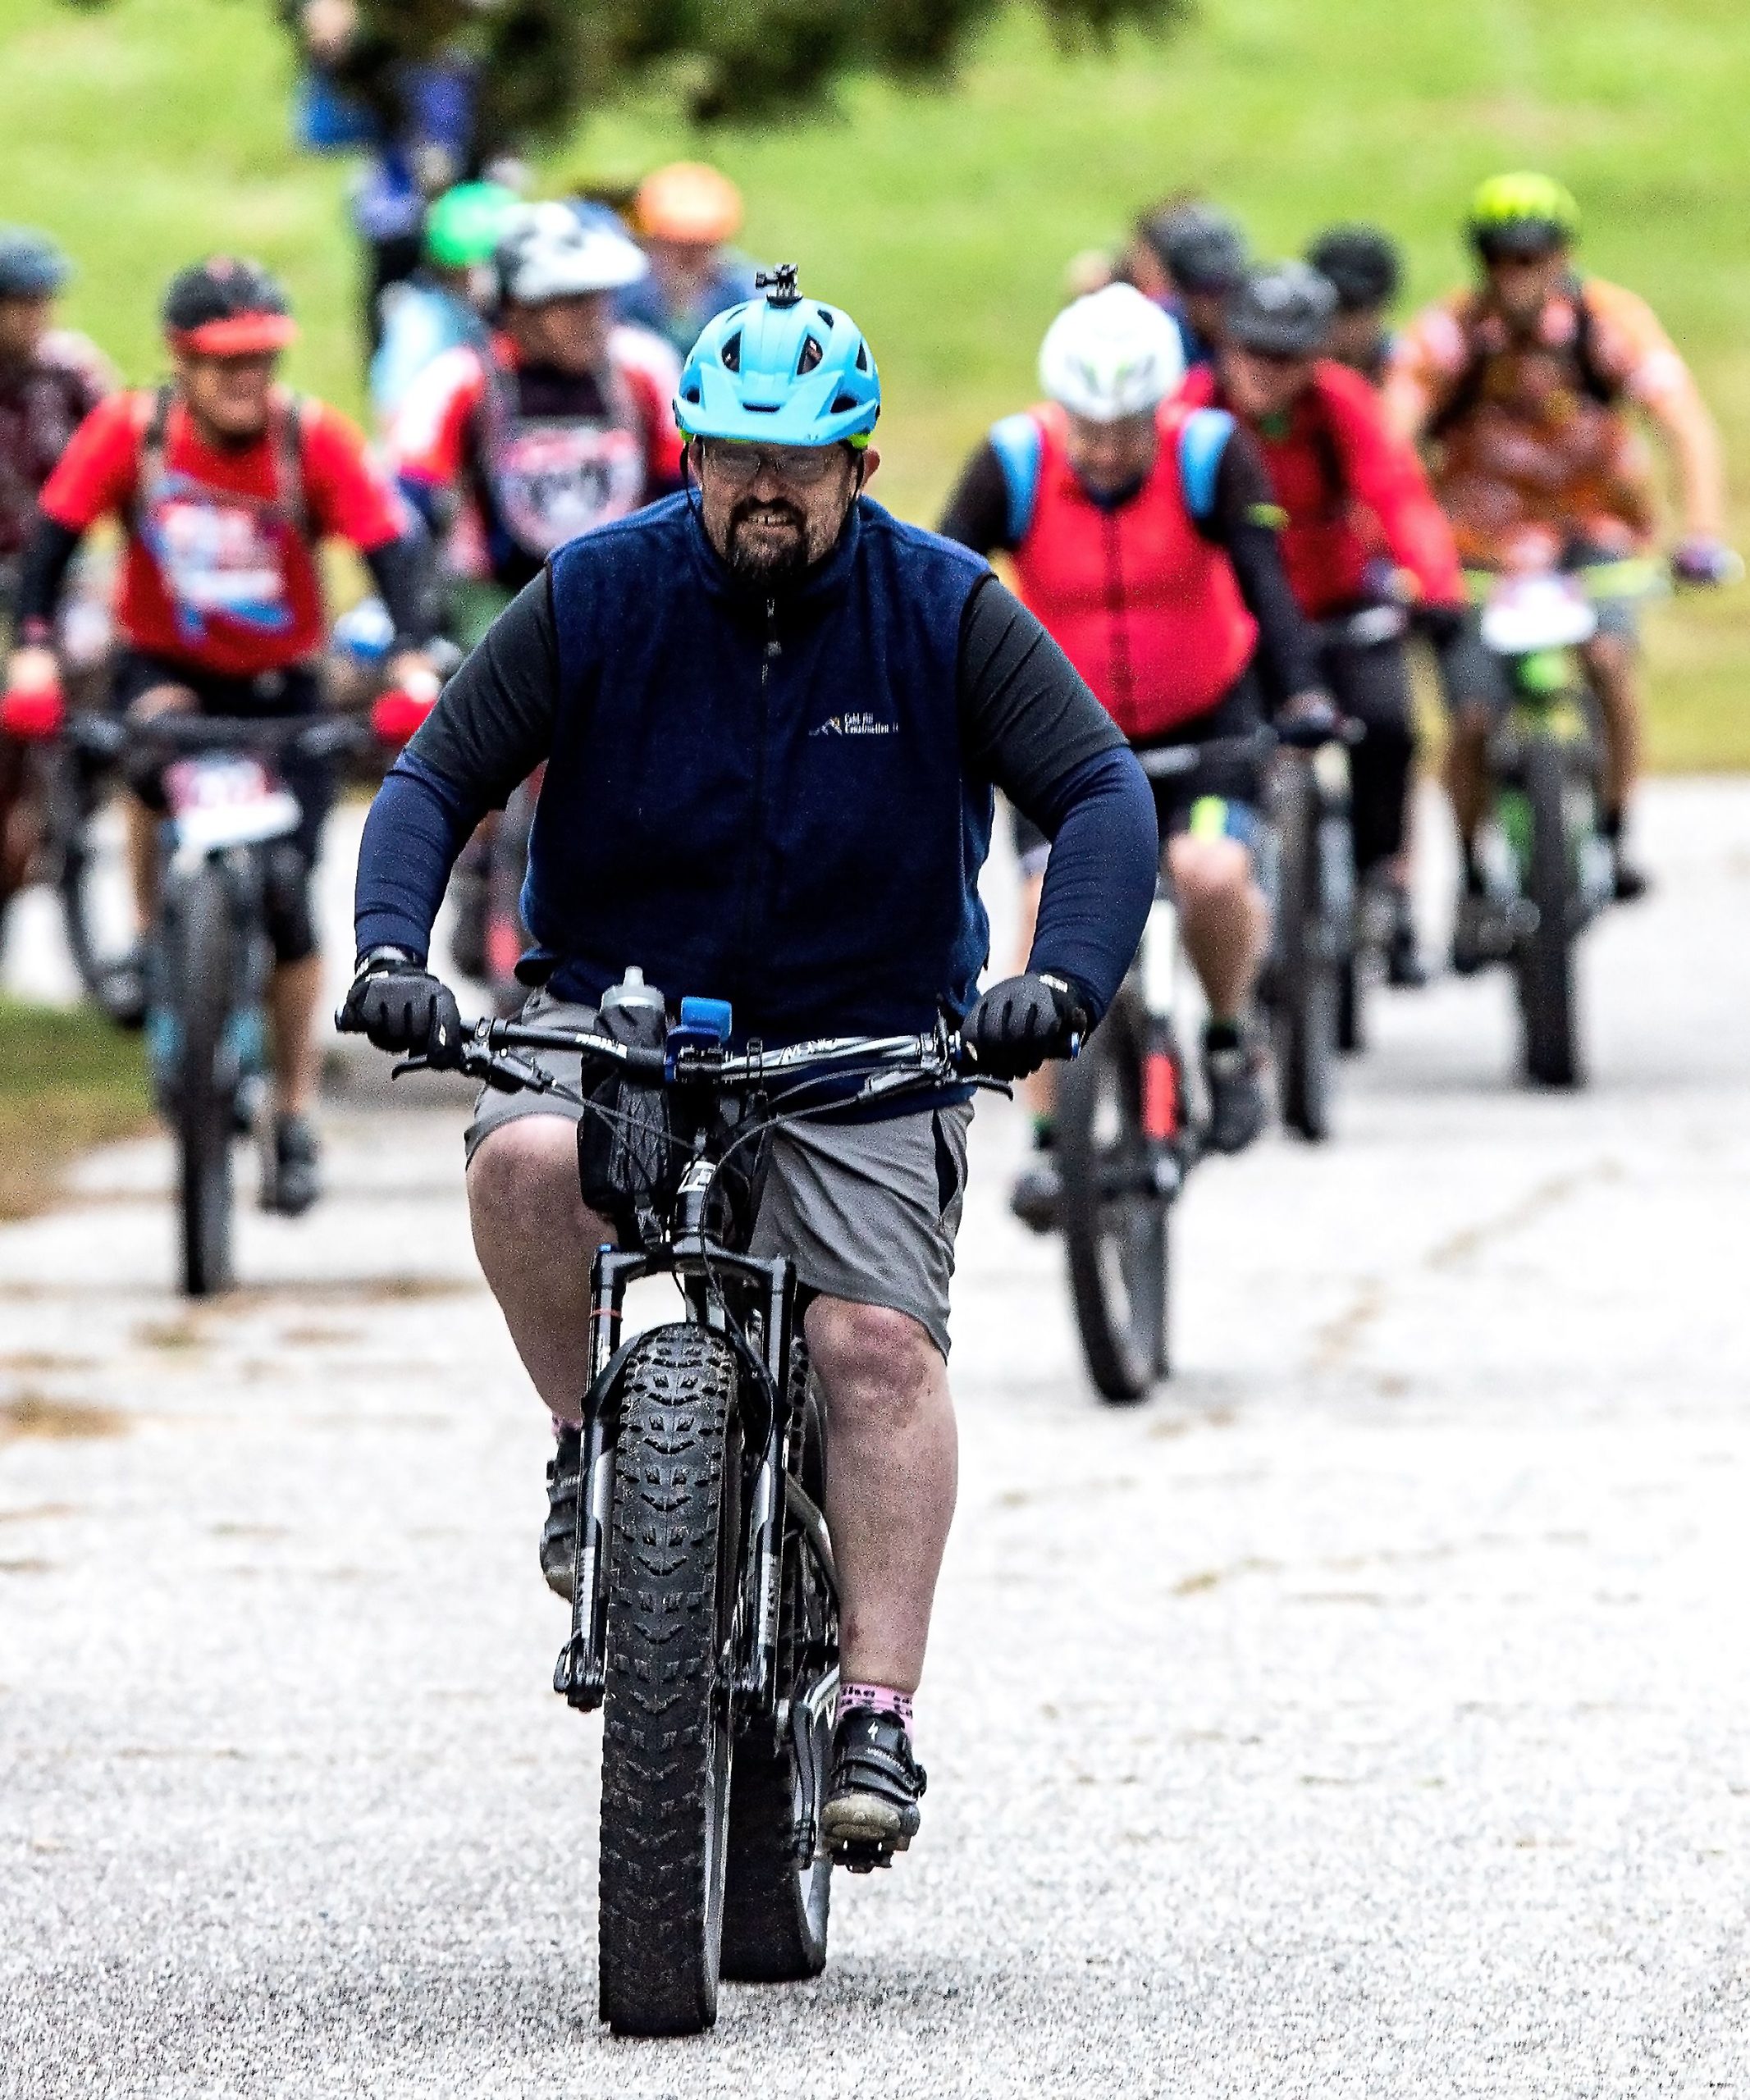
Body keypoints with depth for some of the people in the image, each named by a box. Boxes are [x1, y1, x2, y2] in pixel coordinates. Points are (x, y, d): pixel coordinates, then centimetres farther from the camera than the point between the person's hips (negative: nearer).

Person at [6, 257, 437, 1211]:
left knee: (288, 899, -7)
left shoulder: (314, 438, -15)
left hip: (281, 687, 0)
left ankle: (296, 1121, 6)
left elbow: (391, 544, -19)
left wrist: (412, 657, -35)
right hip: (166, 666, 0)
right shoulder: (129, 430, -14)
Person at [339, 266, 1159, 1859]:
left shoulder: (946, 614, -5)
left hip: (865, 1051, 0)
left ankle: (879, 1714, -16)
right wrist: (391, 951, -22)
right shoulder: (595, 598, -4)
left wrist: (1063, 979, -28)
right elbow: (436, 780, -2)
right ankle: (598, 1448, -6)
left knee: (878, 1342, -19)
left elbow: (1104, 796, -10)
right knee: (526, 1164, -32)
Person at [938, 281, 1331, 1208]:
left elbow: (1263, 578, -28)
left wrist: (1301, 695, -44)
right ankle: (1049, 1139, -3)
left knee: (1213, 873, -25)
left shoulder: (1211, 455, -20)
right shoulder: (1012, 466, -19)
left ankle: (1230, 1039, 4)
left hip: (1204, 716, -1)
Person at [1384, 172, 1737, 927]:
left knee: (1609, 656, -27)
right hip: (1486, 537, 0)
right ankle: (1474, 881, 12)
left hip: (1594, 524, 0)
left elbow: (1686, 425, -26)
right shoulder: (1449, 332, -19)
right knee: (1473, 720, -10)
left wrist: (1704, 534, -41)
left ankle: (1613, 832, -8)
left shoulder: (1611, 321, -18)